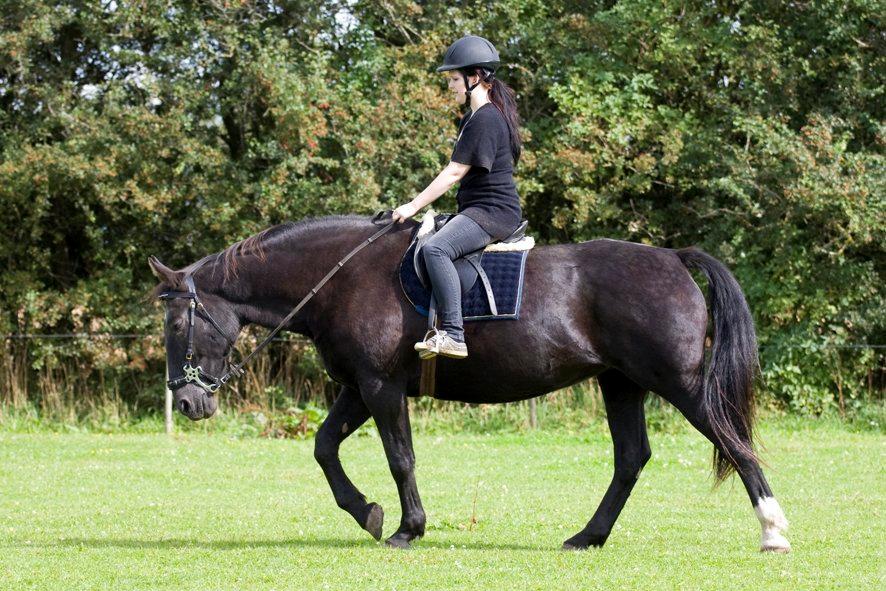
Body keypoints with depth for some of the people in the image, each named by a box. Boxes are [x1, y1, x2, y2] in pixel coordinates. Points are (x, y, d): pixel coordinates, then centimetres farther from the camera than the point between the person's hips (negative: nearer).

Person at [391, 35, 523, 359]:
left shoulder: (485, 119, -15)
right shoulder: (473, 117, 18)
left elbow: (454, 173, -18)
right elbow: (459, 172, 24)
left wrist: (414, 206, -13)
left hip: (493, 211, -12)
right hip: (476, 208, 12)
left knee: (435, 248, -33)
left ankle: (452, 335, -38)